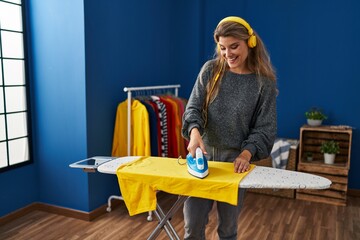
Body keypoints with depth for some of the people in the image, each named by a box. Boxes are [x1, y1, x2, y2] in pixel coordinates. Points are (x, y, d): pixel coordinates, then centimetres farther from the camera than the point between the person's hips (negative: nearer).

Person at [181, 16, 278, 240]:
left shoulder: (264, 82, -4)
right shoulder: (210, 70, 1)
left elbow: (265, 128, -4)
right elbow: (193, 107, -3)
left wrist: (247, 154, -20)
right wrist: (194, 131, -24)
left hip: (236, 158, -1)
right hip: (204, 154, 2)